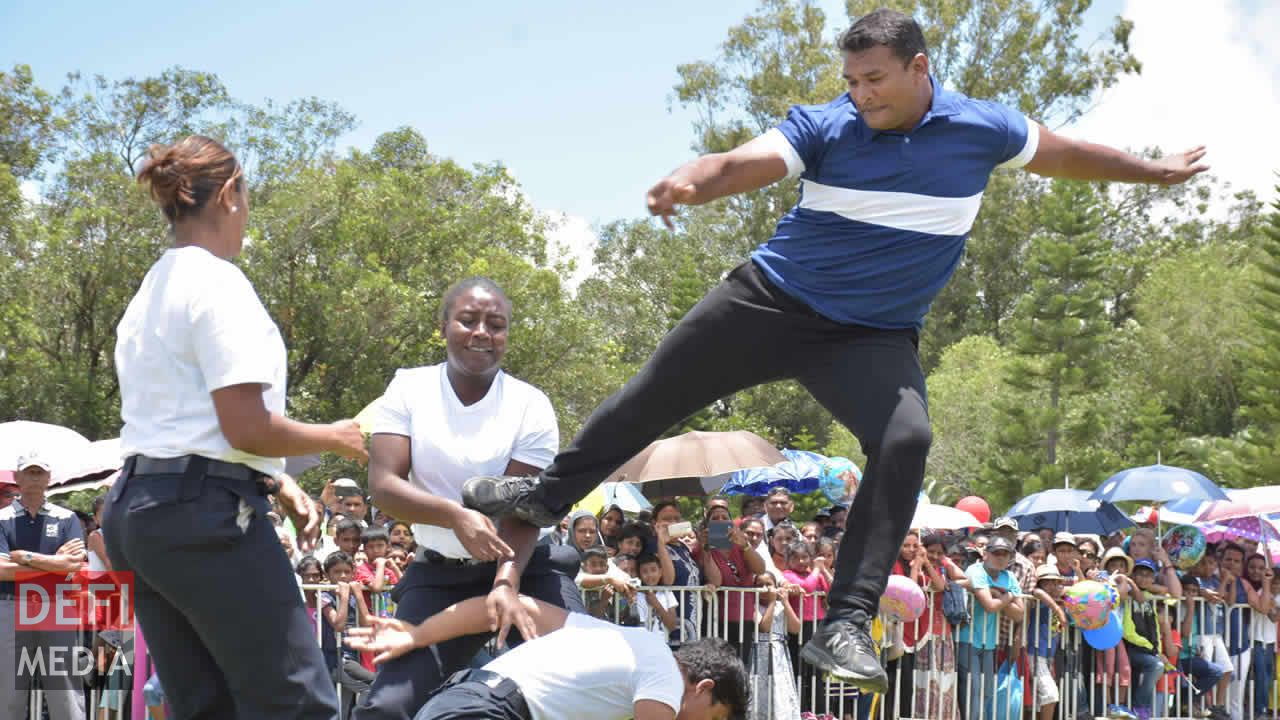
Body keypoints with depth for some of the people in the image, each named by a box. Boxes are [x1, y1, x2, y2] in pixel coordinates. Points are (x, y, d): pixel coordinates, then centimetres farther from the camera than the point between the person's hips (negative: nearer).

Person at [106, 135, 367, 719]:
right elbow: (246, 426, -17)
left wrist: (276, 482, 13)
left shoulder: (148, 293, 17)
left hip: (135, 510, 9)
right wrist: (334, 438, -1)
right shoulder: (218, 283, -11)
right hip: (203, 515, -9)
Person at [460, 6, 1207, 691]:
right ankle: (549, 494, 32)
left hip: (875, 335, 0)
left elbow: (1066, 153, 12)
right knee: (653, 395, 7)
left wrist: (1155, 170, 24)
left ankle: (848, 625, -25)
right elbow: (743, 163, -26)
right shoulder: (824, 127, -12)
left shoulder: (982, 129, -6)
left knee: (907, 439, -27)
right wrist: (689, 181, -50)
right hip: (772, 299, 0)